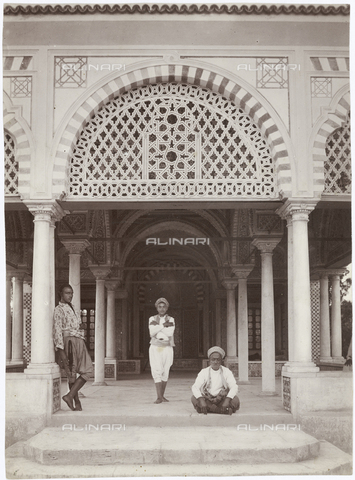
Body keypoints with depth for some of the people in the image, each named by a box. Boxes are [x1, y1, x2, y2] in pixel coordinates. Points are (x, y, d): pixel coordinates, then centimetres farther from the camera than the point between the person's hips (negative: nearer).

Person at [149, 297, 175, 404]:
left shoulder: (171, 319, 7)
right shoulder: (152, 319, 8)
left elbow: (170, 333, -10)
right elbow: (152, 332, -8)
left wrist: (157, 326, -9)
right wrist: (163, 325, -12)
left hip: (167, 348, 1)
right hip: (155, 348, -1)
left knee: (165, 372, 3)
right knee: (157, 371, -13)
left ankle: (162, 395, 14)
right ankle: (159, 397, -15)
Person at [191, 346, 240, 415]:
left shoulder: (226, 372, 2)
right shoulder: (204, 372, 1)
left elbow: (234, 387, -10)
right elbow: (195, 387, -11)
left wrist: (227, 400, -29)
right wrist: (201, 401, -30)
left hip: (222, 400, -1)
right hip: (207, 399, 1)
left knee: (235, 400, -29)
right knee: (194, 398, -29)